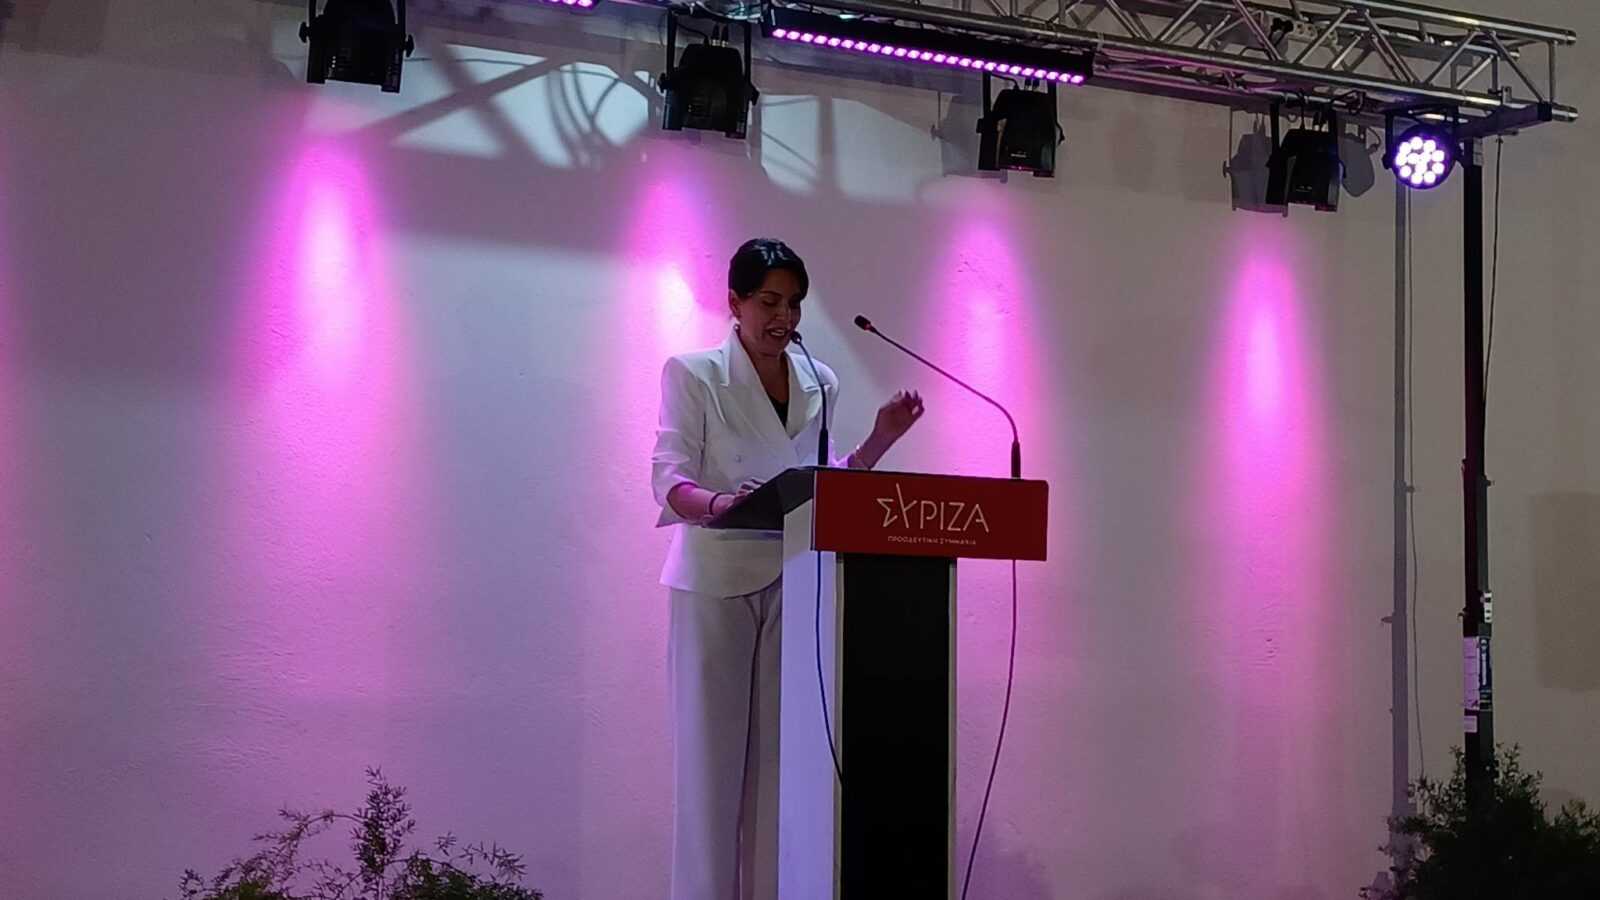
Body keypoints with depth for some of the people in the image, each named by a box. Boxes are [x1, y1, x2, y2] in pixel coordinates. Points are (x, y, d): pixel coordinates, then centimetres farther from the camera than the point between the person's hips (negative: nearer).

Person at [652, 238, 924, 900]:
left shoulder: (819, 384, 12)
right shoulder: (693, 374, -2)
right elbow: (668, 477, -11)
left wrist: (882, 438, 2)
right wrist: (717, 504, -32)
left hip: (792, 582, 4)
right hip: (715, 580, -4)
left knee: (782, 752, 2)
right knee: (712, 751, -4)